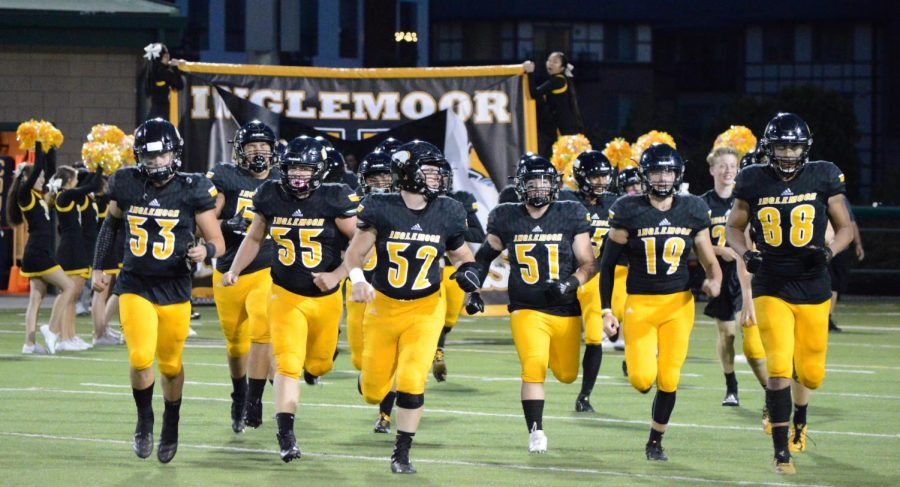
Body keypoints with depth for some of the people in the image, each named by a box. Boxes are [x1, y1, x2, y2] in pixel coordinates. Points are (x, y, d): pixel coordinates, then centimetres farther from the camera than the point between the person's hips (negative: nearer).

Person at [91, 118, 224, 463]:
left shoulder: (192, 191, -9)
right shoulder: (127, 185, -3)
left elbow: (217, 241, -3)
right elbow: (111, 224, 17)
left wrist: (205, 250, -25)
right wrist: (98, 267, 15)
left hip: (174, 290, 0)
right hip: (135, 287, 0)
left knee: (170, 366, 11)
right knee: (141, 358, -16)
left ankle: (171, 427, 36)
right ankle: (144, 422, 9)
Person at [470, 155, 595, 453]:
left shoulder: (571, 216, -2)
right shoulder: (507, 219, 0)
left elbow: (588, 264, -1)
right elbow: (486, 254, 17)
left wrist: (570, 283, -19)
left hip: (565, 312, 1)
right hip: (527, 311, -1)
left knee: (567, 375, 12)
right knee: (533, 366, -22)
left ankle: (551, 354, 48)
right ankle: (536, 431, -12)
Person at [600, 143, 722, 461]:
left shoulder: (692, 211, 2)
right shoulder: (629, 211, -6)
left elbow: (709, 260, 7)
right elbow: (608, 264, 1)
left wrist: (714, 280, -16)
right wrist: (606, 310, -2)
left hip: (678, 304, 2)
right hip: (640, 303, -2)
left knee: (668, 380, -1)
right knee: (642, 379, -14)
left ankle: (655, 441, 19)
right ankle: (641, 362, 24)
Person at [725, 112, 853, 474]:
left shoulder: (823, 179, -3)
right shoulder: (754, 182, -3)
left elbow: (845, 227, 5)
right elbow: (734, 228, 10)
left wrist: (829, 251, -16)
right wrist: (746, 254, -11)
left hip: (813, 288, 1)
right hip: (771, 289, -1)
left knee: (811, 375, 6)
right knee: (778, 368, -13)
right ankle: (782, 451, -3)